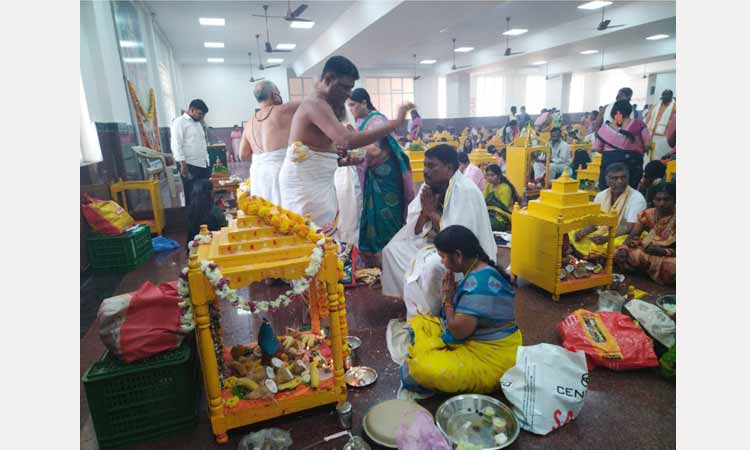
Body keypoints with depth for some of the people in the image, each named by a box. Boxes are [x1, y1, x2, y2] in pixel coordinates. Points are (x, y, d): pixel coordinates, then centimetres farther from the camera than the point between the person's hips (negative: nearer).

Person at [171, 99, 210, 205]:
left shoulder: (197, 123, 21)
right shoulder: (179, 122, -5)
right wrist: (183, 164, -20)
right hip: (190, 166, -8)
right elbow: (176, 144, -14)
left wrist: (207, 162, 19)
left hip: (203, 165, 8)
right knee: (192, 196, -2)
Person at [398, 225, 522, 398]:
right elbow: (460, 321, 9)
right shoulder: (476, 273, 5)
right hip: (472, 340, 10)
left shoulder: (479, 280, -26)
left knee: (421, 367, -24)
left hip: (488, 357, -10)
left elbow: (459, 330, -25)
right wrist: (449, 295, -6)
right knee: (418, 323, 9)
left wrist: (447, 299, -10)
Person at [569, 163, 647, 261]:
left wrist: (606, 238, -31)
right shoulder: (601, 195, 5)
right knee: (572, 234, -12)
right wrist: (582, 232, -14)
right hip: (601, 234, 6)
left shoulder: (637, 198, -11)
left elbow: (630, 228, -19)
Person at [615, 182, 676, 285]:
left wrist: (663, 251, -29)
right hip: (647, 252, 4)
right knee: (619, 252, -24)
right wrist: (630, 242, -26)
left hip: (668, 256, -3)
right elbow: (631, 236, -2)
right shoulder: (647, 214, 0)